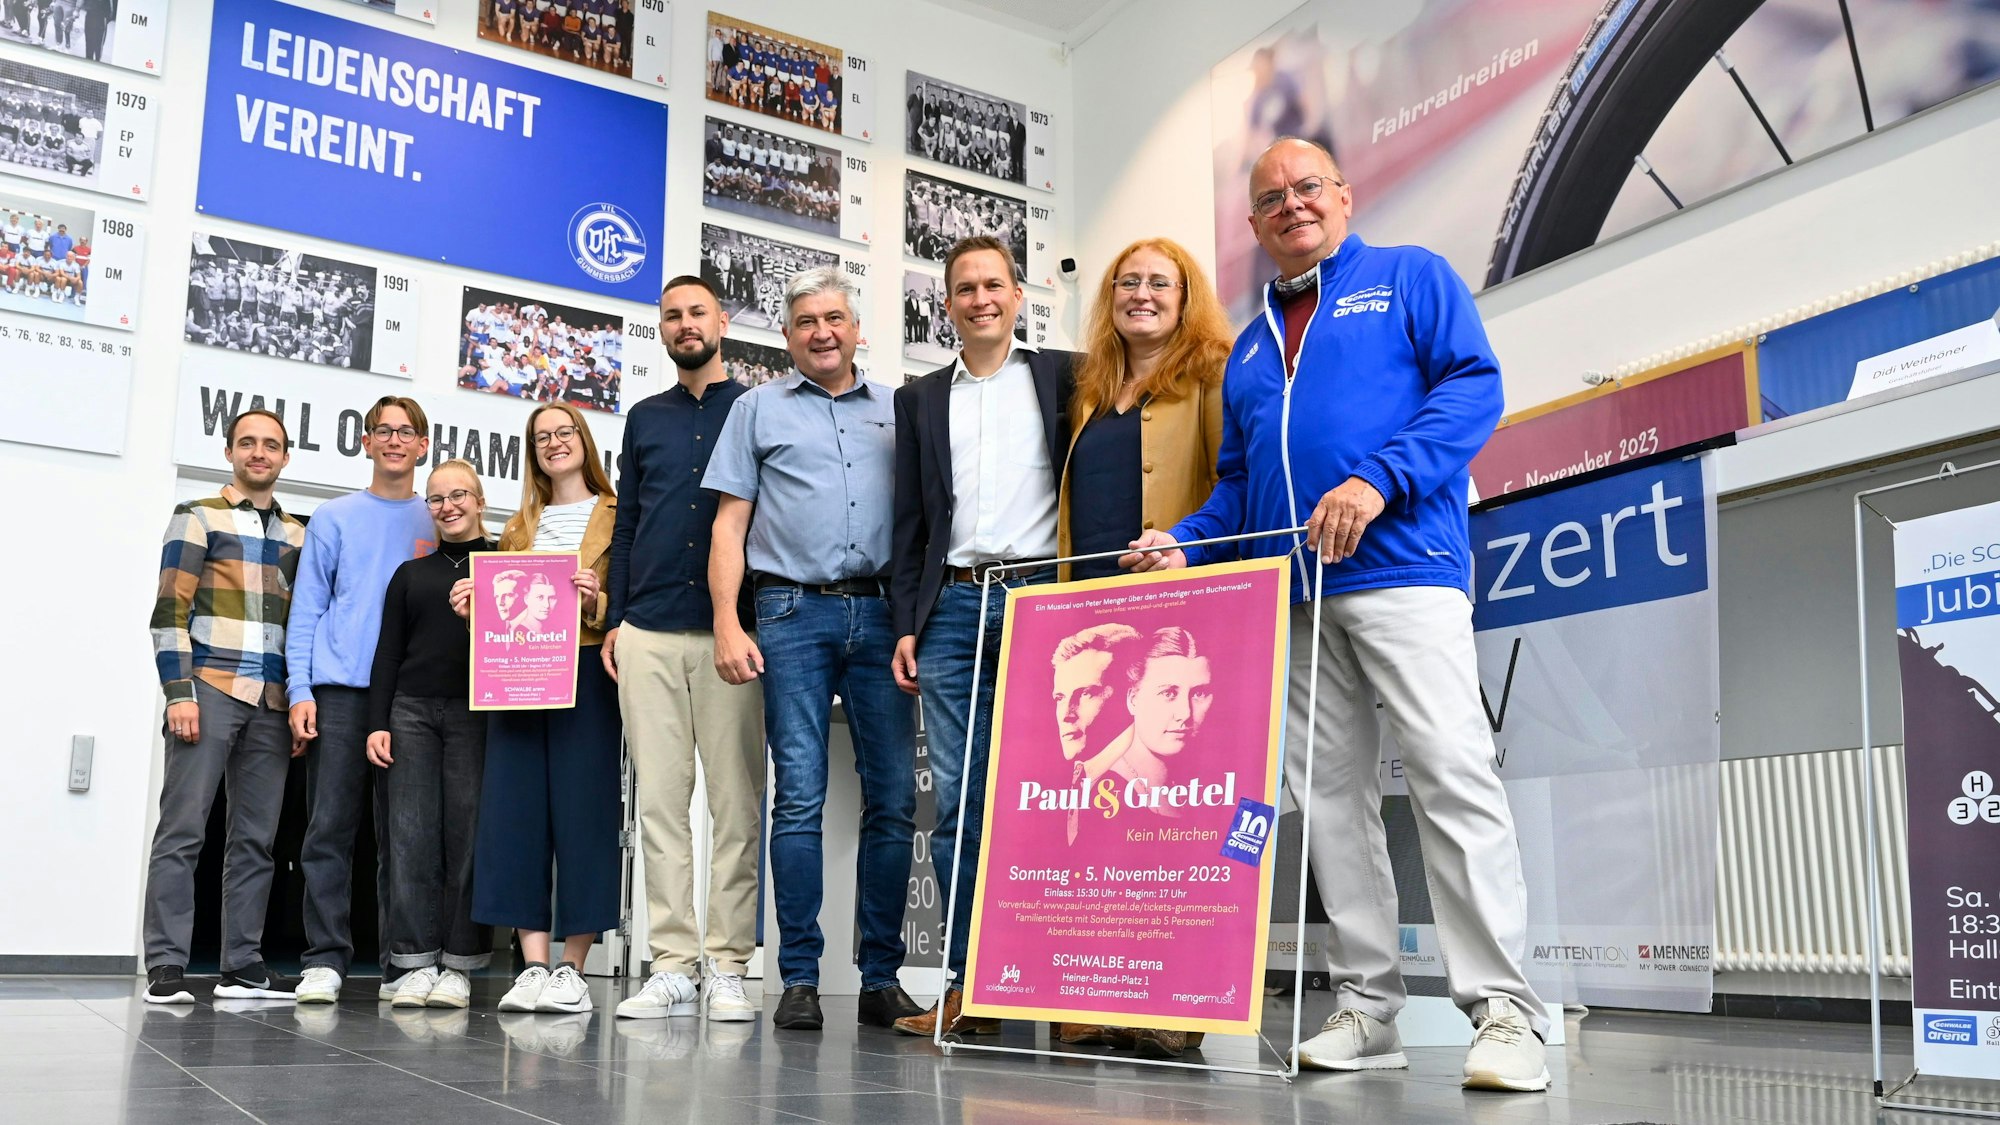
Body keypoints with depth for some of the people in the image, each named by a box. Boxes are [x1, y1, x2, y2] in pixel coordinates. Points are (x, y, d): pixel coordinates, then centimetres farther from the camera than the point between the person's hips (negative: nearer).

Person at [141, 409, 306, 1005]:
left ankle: (243, 965, 9)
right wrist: (179, 693, -12)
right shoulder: (197, 517, 5)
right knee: (182, 829, -6)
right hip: (210, 689, -4)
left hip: (271, 703, 5)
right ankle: (166, 967, -4)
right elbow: (170, 610, -3)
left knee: (256, 839, 5)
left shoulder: (298, 535, 18)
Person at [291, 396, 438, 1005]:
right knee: (329, 828, -4)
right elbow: (306, 610, 6)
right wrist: (300, 691, -5)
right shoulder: (334, 517, 9)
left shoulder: (437, 525, 13)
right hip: (339, 690, -1)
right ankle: (325, 960, 1)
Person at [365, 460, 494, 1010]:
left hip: (475, 712, -3)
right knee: (412, 834, -3)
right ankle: (416, 963, 2)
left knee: (467, 833, -4)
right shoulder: (410, 574, 18)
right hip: (412, 710, 3)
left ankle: (457, 965, 2)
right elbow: (388, 654, 14)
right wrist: (378, 723, 5)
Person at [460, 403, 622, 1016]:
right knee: (515, 811, -3)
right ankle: (533, 967, 1)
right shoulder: (519, 527, 22)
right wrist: (472, 604, 4)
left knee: (581, 811, -6)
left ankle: (572, 969, -1)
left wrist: (596, 602, -19)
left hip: (586, 671, -5)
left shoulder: (616, 518, 7)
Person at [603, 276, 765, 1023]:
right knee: (659, 797, 1)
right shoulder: (645, 418, 18)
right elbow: (626, 523, 18)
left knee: (736, 798, -3)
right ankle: (673, 965, 5)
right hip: (649, 633, 3)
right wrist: (613, 619, 9)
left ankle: (728, 965, 2)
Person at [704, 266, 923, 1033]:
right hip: (794, 611, -2)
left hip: (880, 614, 2)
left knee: (893, 798, 0)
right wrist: (727, 626, -4)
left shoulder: (896, 411, 17)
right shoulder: (759, 408, 13)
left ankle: (881, 977, 8)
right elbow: (730, 524, 7)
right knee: (799, 798, -5)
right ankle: (799, 979, 1)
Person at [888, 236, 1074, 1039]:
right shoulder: (920, 398, 18)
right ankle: (971, 983, 6)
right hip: (954, 607, 3)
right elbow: (910, 521, 15)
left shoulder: (1063, 376, 11)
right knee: (959, 800, 0)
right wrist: (907, 625, 7)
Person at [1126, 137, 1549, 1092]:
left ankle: (1503, 1011, -10)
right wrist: (1183, 542, 7)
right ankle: (1366, 1005, 10)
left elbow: (1473, 385, -4)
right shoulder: (1250, 347, 26)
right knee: (1330, 796, 4)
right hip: (1290, 594, 6)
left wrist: (1379, 482, -17)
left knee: (1453, 777, -14)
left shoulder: (1410, 278, 11)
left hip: (1402, 571, -6)